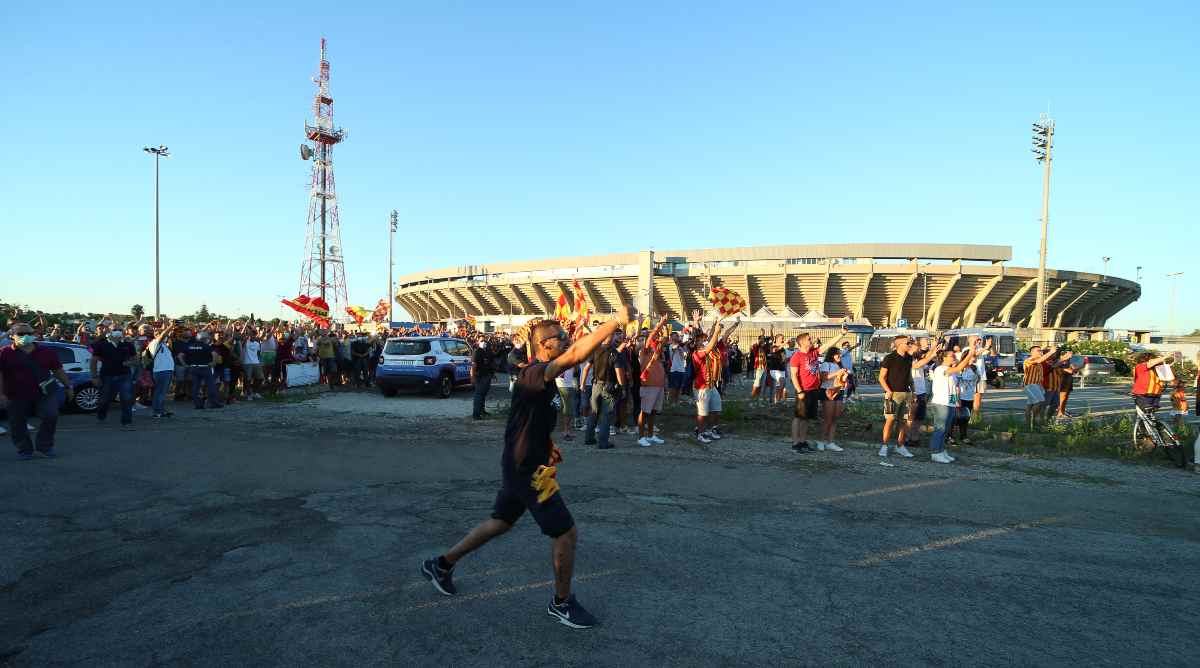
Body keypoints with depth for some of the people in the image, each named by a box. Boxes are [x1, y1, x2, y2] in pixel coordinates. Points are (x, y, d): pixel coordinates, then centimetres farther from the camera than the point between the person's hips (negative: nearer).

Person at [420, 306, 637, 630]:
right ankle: (562, 602, 21)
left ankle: (442, 565, 40)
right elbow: (576, 354, -38)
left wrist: (547, 446, 11)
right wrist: (616, 321, -39)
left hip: (522, 466, 10)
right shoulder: (533, 374, -22)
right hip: (527, 470, -10)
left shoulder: (542, 378, 10)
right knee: (567, 533, 0)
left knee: (500, 523, 25)